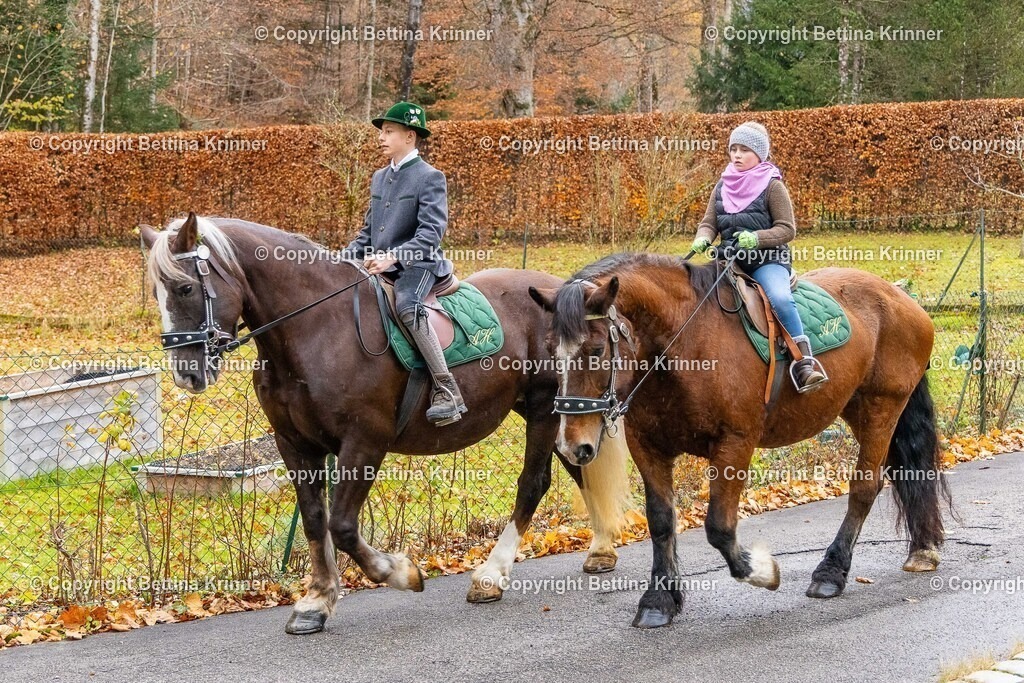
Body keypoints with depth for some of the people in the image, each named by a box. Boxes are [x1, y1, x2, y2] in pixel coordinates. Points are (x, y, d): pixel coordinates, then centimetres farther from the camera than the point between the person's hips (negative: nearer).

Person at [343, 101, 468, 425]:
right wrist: (344, 259, 7)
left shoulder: (430, 178, -6)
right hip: (380, 268, 9)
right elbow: (367, 231, 24)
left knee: (407, 306, -35)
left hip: (417, 265, -9)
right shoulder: (379, 178, 19)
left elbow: (431, 231, -17)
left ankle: (448, 392, -36)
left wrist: (393, 257, -29)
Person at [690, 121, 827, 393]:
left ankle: (804, 361, -26)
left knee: (780, 298, -32)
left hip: (768, 260, -5)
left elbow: (787, 229, -6)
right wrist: (702, 239, -11)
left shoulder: (772, 186, -3)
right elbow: (709, 223, 13)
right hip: (730, 260, 6)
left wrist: (756, 238, -22)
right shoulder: (723, 186, 12)